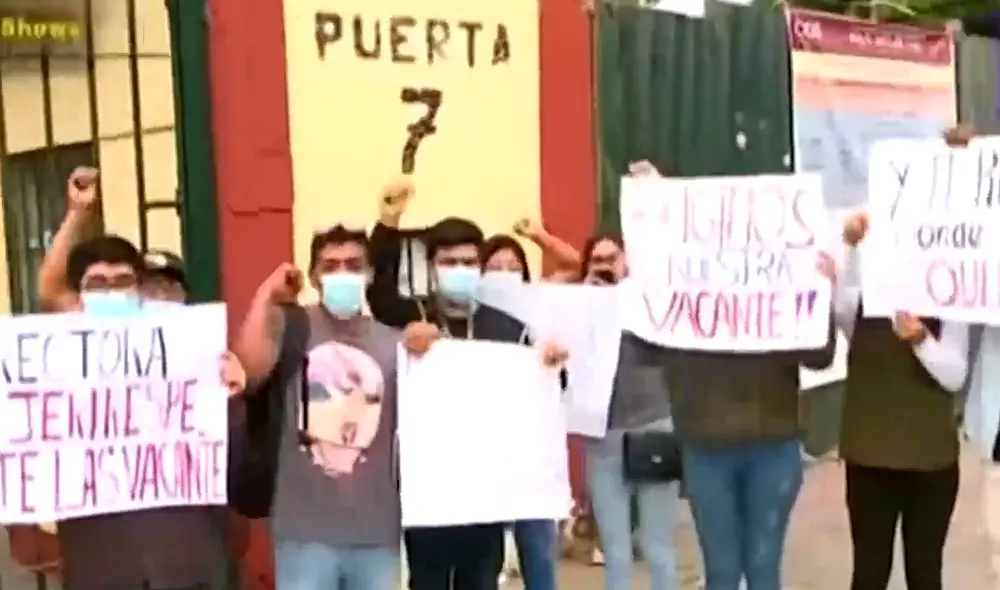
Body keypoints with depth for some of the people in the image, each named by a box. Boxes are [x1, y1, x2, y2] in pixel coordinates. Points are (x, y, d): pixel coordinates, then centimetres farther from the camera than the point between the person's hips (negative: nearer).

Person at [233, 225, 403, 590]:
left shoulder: (392, 342, 6)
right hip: (305, 529, -3)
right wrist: (266, 295, -13)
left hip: (377, 530, 3)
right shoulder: (288, 327, -1)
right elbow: (248, 370, -19)